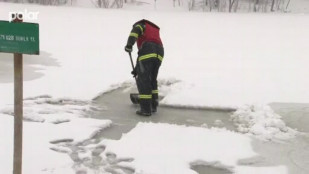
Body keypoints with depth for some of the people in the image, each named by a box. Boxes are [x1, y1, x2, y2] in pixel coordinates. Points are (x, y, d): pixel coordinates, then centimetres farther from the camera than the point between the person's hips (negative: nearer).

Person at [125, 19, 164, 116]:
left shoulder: (141, 25, 22)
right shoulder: (155, 30, 39)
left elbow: (135, 31, -7)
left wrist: (129, 44, -18)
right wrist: (137, 69, 38)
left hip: (147, 51, -7)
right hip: (159, 53, 7)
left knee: (143, 80, 0)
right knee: (152, 80, 23)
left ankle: (146, 109, -1)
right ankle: (153, 106, 25)